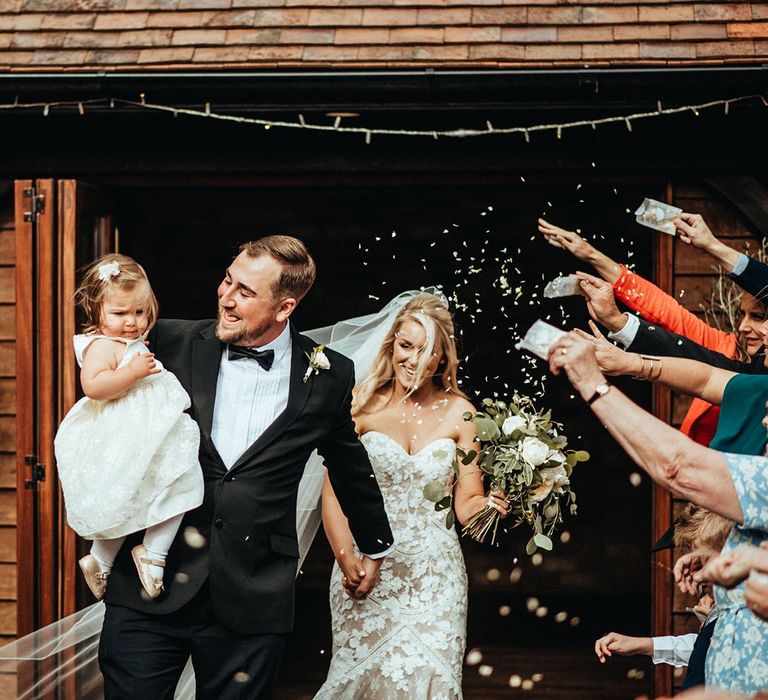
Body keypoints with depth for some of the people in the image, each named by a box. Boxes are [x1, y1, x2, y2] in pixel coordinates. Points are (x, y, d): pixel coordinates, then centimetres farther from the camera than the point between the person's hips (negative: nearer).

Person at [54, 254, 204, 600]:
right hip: (123, 444, -10)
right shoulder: (102, 345, -15)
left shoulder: (129, 344, 17)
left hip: (143, 437, 10)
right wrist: (134, 372, -31)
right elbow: (93, 386, -32)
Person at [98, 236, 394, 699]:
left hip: (252, 600, 0)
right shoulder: (173, 343, 0)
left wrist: (375, 546, 29)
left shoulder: (328, 378, 1)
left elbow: (351, 466, 18)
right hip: (149, 586, 1)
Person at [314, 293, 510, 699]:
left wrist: (488, 505, -20)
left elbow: (467, 503, 2)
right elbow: (333, 493, -2)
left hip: (434, 574, 0)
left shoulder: (458, 413, 1)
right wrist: (347, 562, -15)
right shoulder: (364, 405, -1)